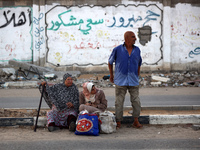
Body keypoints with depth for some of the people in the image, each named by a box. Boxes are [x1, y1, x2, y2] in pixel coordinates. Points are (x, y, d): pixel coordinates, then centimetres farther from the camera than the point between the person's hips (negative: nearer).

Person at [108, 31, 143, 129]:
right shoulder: (117, 50, -4)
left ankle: (136, 121, 16)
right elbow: (110, 62, 9)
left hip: (133, 81, 3)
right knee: (119, 102, 3)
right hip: (120, 81, -2)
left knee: (136, 101, 3)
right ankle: (118, 122, 13)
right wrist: (111, 75, 10)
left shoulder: (137, 50, 5)